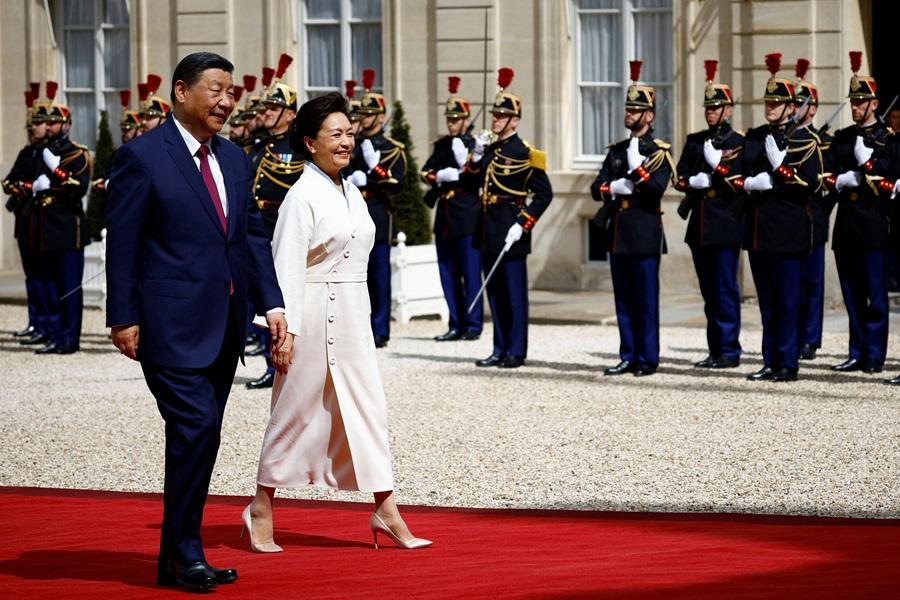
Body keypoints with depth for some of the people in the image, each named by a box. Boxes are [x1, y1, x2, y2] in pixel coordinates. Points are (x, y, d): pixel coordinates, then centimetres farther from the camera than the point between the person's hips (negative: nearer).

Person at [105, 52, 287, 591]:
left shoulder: (234, 159, 14)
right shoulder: (142, 156, -7)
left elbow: (254, 235, 15)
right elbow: (123, 242, -8)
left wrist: (272, 302, 4)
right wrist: (123, 318, -12)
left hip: (224, 323, 7)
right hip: (172, 321, -7)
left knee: (202, 436, 9)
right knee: (195, 426, -14)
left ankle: (179, 557, 16)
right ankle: (184, 551, -3)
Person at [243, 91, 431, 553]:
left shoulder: (351, 193, 12)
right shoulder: (303, 196, -12)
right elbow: (287, 267, -16)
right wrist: (286, 330, -20)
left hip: (352, 315, 7)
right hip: (314, 316, -7)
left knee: (367, 407, 4)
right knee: (297, 410, 1)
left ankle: (386, 511, 6)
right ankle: (262, 508, 14)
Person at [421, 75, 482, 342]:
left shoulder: (475, 146, -2)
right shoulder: (442, 145, 15)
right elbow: (426, 172, 5)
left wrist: (464, 162, -20)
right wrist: (441, 176, -14)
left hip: (467, 217, -6)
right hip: (444, 217, 6)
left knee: (470, 273, -3)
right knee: (448, 274, 8)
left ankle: (473, 326, 1)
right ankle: (456, 326, 13)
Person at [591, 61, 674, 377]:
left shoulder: (659, 151, -3)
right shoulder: (617, 150, 14)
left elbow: (657, 188, -17)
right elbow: (596, 188, 8)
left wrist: (636, 166, -18)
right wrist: (613, 188, -11)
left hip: (644, 234, -6)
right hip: (618, 232, 6)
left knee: (646, 300, -2)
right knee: (623, 300, 8)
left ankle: (648, 359, 2)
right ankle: (628, 357, 13)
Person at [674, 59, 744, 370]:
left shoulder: (739, 142, -2)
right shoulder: (695, 141, 15)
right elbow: (680, 177, 9)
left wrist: (717, 164, -18)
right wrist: (696, 182, -10)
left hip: (725, 225, -6)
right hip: (699, 225, 6)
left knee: (726, 289, -5)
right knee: (709, 291, 9)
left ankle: (729, 351, -2)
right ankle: (715, 350, 14)